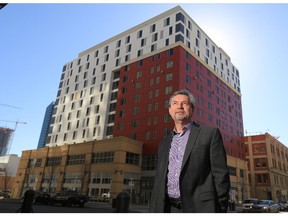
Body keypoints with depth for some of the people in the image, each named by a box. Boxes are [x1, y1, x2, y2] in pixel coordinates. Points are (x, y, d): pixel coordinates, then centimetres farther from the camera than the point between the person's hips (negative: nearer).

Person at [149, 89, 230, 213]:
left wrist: (221, 209, -8)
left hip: (199, 207, -4)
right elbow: (159, 182, 14)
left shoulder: (210, 134, 1)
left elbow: (220, 174, -4)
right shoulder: (164, 144, 14)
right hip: (167, 208, 4)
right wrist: (153, 210, 8)